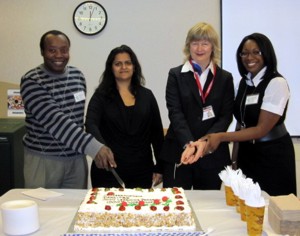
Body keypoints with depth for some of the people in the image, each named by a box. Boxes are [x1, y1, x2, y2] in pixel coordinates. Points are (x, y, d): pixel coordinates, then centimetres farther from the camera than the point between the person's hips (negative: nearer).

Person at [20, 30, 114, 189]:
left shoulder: (77, 75, 5)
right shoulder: (31, 81, -13)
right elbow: (54, 120, -25)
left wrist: (84, 148, 15)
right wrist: (93, 147, -33)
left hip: (76, 159, 5)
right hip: (43, 160, -5)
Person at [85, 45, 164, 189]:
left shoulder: (146, 95, 7)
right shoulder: (101, 95, 0)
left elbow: (157, 132, 9)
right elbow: (91, 125, -15)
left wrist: (160, 167, 6)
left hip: (141, 170, 3)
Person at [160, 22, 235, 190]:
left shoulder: (225, 78, 8)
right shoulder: (176, 75, 4)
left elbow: (226, 115, 0)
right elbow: (175, 113, -6)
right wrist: (188, 143, -20)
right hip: (179, 152, -1)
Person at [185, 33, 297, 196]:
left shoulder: (277, 83, -15)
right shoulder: (244, 82, 6)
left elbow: (262, 129, -19)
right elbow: (241, 122, 7)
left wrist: (221, 137, -22)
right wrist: (235, 158, 5)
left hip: (272, 156, -5)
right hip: (247, 153, 6)